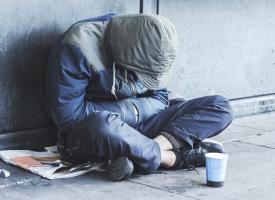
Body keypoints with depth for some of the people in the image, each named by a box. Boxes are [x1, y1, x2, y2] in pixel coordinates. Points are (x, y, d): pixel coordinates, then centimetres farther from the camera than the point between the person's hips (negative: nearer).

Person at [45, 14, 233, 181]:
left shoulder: (152, 46, -2)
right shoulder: (78, 46, -19)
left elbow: (159, 98, 7)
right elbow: (67, 116, -20)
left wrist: (133, 109, -16)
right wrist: (130, 109, -17)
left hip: (141, 125, 6)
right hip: (88, 133, -5)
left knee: (220, 107, -10)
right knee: (101, 125, -44)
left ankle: (137, 155, -26)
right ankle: (174, 157, -21)